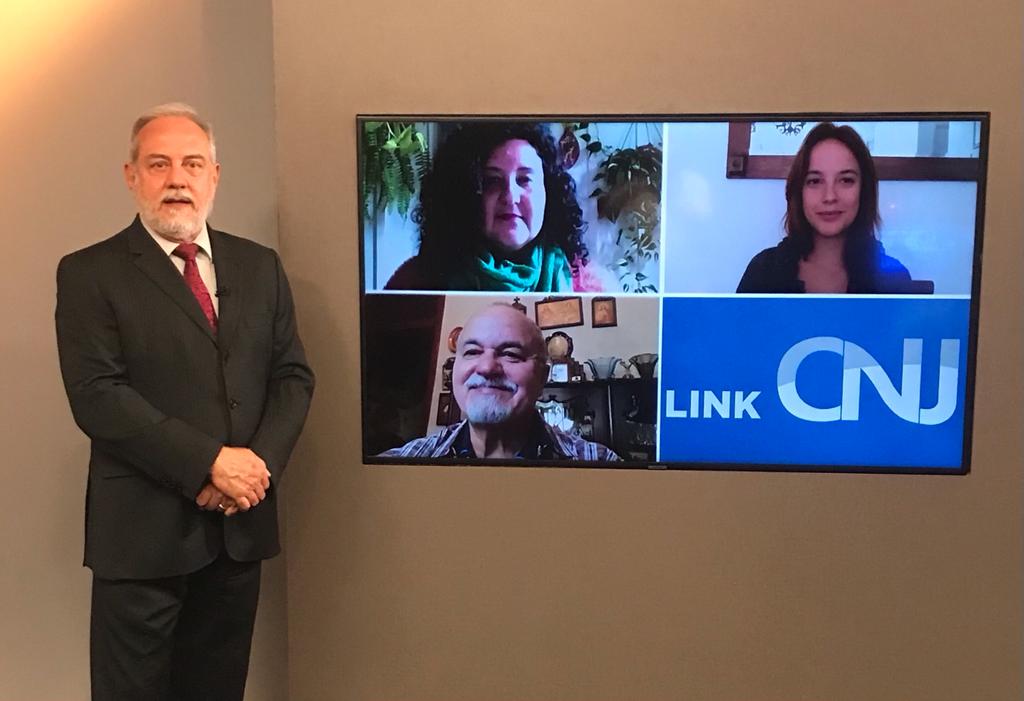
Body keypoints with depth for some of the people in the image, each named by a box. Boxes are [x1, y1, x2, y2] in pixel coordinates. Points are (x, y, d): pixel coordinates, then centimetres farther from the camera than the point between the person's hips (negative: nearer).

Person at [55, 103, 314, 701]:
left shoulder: (259, 267, 9)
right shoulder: (90, 273, -4)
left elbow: (293, 377, 6)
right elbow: (97, 396, -13)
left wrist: (260, 464, -10)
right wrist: (210, 462, -18)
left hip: (241, 523, 4)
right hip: (142, 530, -3)